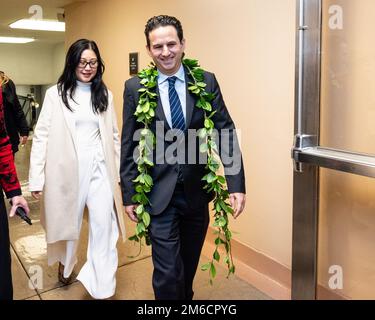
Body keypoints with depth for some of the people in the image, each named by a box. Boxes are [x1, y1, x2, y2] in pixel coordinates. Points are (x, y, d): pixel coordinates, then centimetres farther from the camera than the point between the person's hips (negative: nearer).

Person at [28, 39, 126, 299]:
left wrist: (119, 172, 8)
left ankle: (102, 288, 5)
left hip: (100, 169, 2)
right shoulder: (55, 94, 0)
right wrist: (36, 178, -7)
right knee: (68, 221, 15)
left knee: (104, 225, -6)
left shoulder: (105, 95, 8)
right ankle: (66, 264, 45)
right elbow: (42, 136, -3)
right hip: (66, 169, -1)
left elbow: (114, 136, 10)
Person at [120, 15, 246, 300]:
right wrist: (129, 194, 1)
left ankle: (186, 295, 47)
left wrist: (237, 184, -9)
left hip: (196, 191, 2)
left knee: (190, 265, 21)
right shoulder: (135, 88, -4)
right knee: (167, 272, 0)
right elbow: (129, 145, 0)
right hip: (159, 193, -2)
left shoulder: (207, 82, -2)